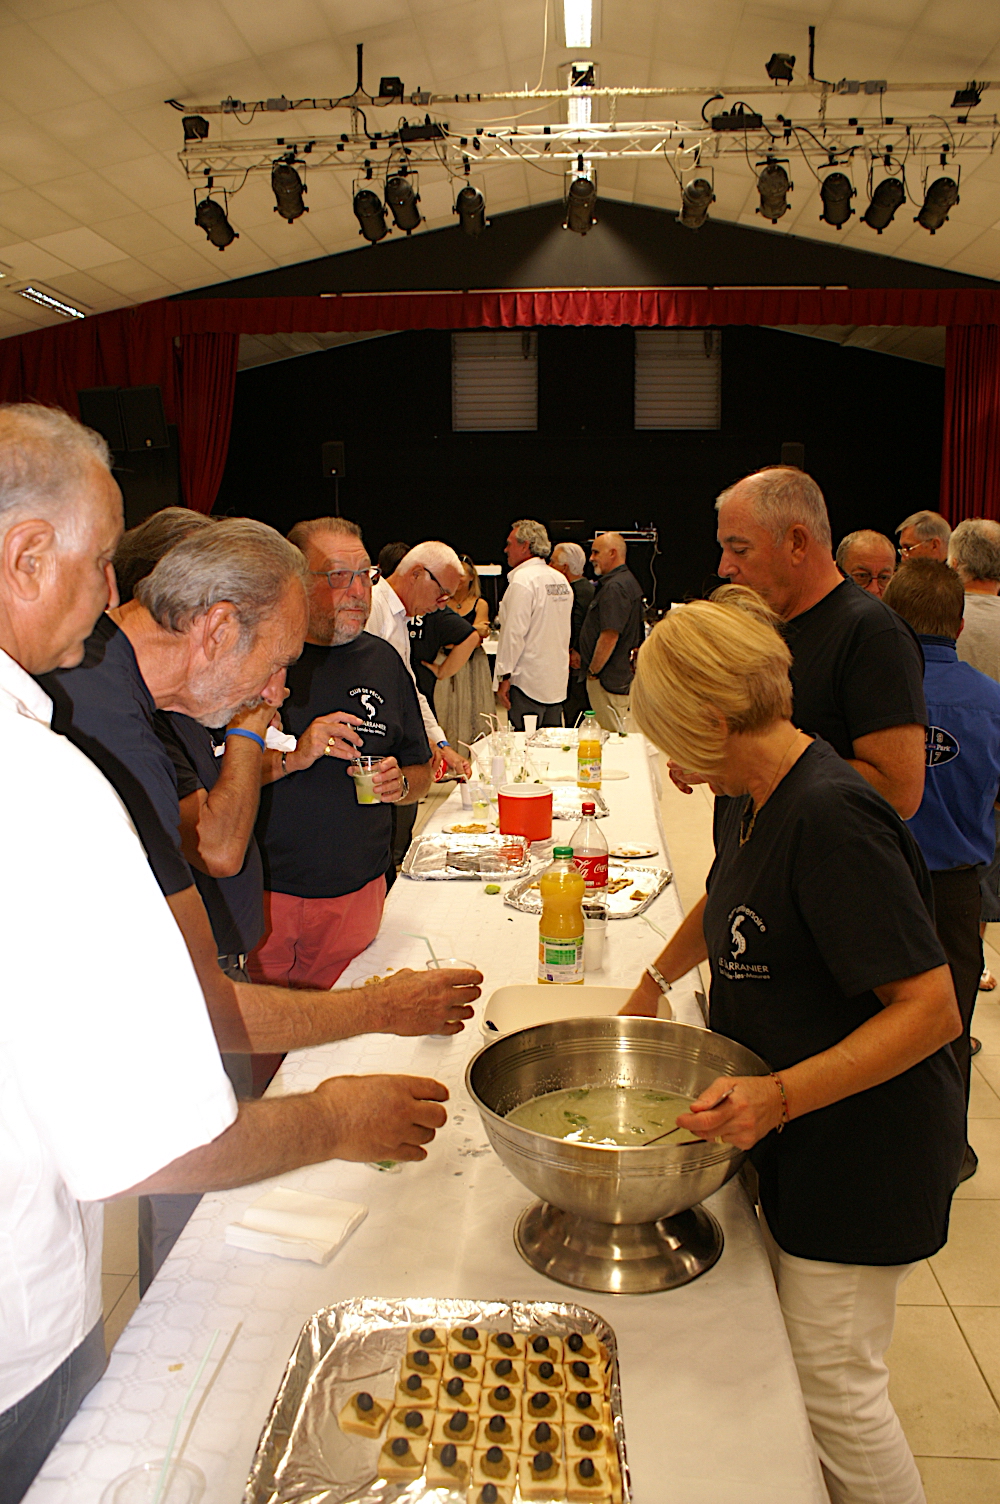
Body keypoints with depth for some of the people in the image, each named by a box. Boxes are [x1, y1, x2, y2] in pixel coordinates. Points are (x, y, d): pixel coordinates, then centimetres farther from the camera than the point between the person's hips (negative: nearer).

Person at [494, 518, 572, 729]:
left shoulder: (523, 580, -12)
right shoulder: (561, 580, 13)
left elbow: (515, 633, -16)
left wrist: (504, 676, -13)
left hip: (527, 680, -8)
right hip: (557, 680, 8)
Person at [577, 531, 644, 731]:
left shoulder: (614, 587, -18)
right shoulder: (628, 581, 16)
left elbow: (609, 637, -24)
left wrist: (592, 671, -13)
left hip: (609, 679, -11)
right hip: (622, 675, 11)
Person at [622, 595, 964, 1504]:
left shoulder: (830, 818, -28)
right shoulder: (748, 798, 2)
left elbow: (932, 1008, -28)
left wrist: (779, 1096, -34)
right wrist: (654, 983, 28)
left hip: (865, 1147, -9)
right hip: (795, 1136, 9)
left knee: (832, 1383, 5)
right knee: (778, 1351, 20)